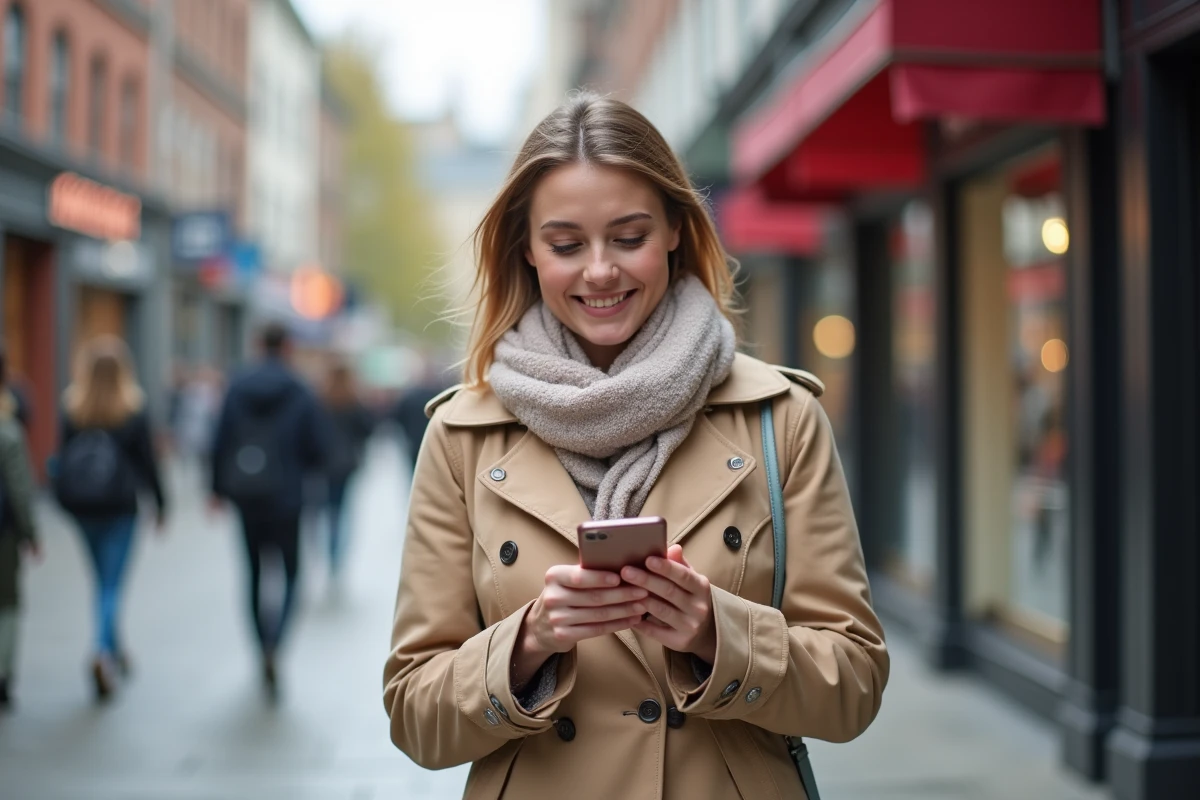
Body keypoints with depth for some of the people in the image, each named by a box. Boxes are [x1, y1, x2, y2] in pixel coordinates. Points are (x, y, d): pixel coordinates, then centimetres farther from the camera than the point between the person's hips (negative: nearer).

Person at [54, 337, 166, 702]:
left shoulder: (72, 407, -3)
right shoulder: (135, 408, -9)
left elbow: (63, 455, -3)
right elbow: (147, 459, -4)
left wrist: (64, 495, 5)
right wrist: (160, 502, 5)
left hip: (81, 506, 3)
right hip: (119, 505, -3)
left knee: (103, 579, 19)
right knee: (112, 583, 0)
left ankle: (115, 650, 29)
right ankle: (103, 652, -19)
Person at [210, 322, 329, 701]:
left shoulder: (237, 388, 0)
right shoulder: (300, 395, -7)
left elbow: (220, 442, -1)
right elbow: (319, 449, -7)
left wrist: (218, 488, 10)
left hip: (245, 494, 3)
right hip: (285, 496, -3)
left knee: (256, 571, 15)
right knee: (288, 571, 4)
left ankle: (265, 649, 23)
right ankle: (272, 648, -18)